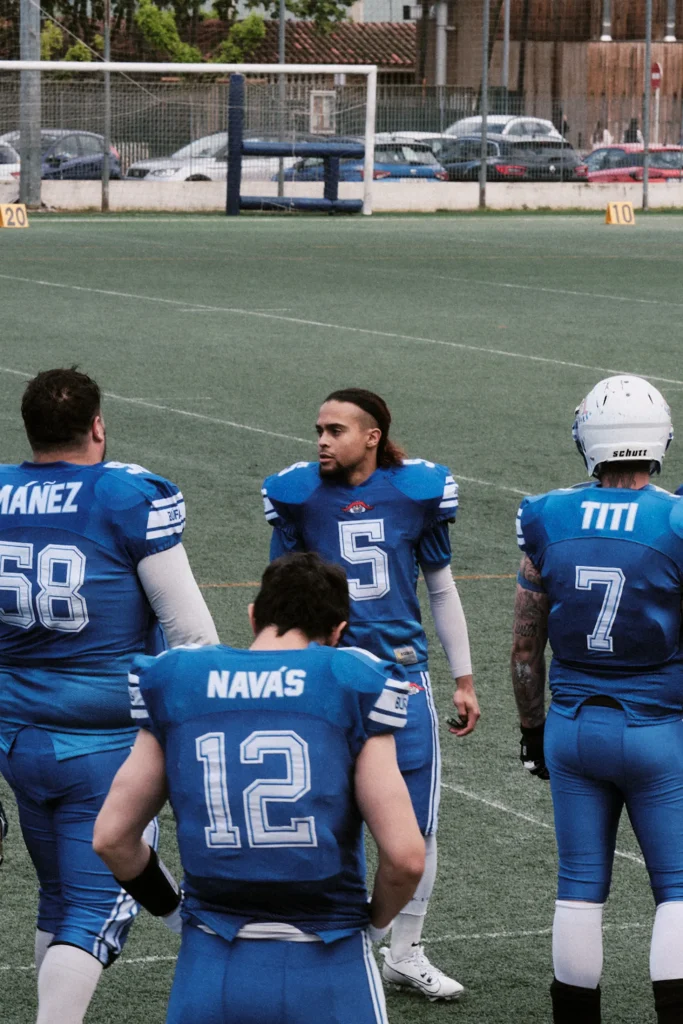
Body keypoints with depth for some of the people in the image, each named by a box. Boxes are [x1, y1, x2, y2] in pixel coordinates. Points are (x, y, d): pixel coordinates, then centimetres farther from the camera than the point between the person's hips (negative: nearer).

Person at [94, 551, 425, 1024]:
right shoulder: (353, 688, -3)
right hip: (326, 972, -2)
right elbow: (405, 856, -6)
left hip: (210, 969, 2)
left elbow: (112, 836, 7)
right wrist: (373, 921, 12)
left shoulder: (178, 684, 5)